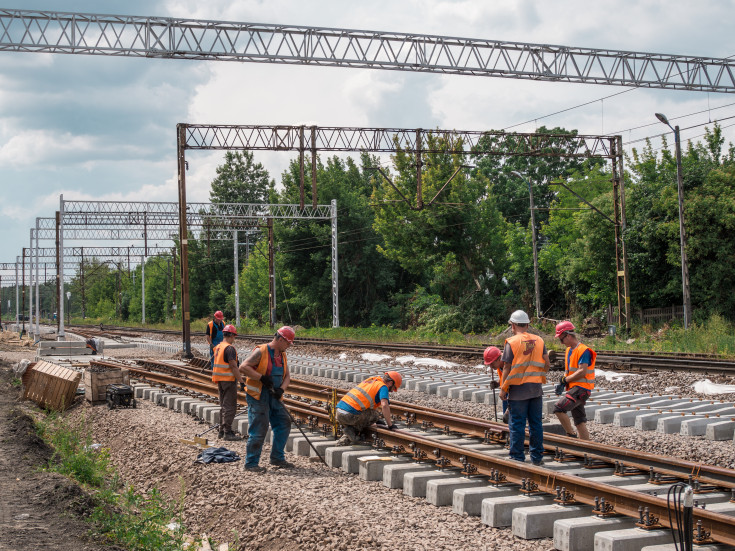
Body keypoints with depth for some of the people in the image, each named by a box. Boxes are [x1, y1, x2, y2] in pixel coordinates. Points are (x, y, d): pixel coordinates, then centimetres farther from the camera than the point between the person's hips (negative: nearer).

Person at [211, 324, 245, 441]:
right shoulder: (230, 348, -16)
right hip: (229, 380, -9)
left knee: (223, 405, 16)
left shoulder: (218, 347, 12)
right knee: (230, 406, -6)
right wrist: (241, 381, -20)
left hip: (220, 380, 9)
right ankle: (227, 432, -6)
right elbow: (233, 366, -22)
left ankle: (222, 430, 20)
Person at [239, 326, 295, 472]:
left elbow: (287, 376, 10)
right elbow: (243, 367, -20)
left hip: (273, 396, 8)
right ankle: (251, 463, 3)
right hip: (258, 396, -8)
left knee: (284, 424, 8)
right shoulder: (261, 352, -14)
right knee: (259, 429, -8)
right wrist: (262, 378, -25)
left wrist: (281, 389, -11)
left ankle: (277, 458, 20)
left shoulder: (282, 355, 11)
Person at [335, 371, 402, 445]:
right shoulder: (383, 387, -3)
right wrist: (390, 425, -10)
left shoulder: (370, 380, 23)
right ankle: (353, 430, -3)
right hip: (350, 415, -8)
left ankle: (342, 441, 6)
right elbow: (384, 405, -18)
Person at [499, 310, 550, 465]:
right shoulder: (539, 340, 6)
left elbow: (507, 367, -8)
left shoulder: (512, 342, -8)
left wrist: (503, 389, -2)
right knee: (536, 423, 11)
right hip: (536, 388, 5)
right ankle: (536, 457, 16)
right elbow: (546, 363, 6)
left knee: (517, 424, 1)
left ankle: (517, 457, 4)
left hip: (518, 389, -5)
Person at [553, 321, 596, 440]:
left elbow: (582, 372, -19)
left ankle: (571, 435, -13)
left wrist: (565, 380, -12)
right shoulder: (568, 351, 17)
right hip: (573, 389, 9)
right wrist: (562, 384, 5)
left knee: (559, 408, -23)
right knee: (579, 421, 9)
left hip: (581, 388, -9)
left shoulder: (583, 351, -12)